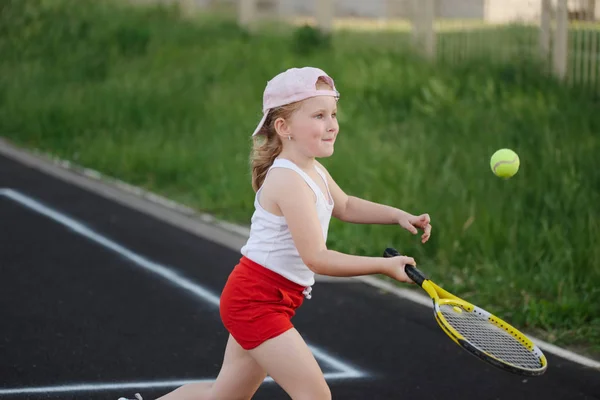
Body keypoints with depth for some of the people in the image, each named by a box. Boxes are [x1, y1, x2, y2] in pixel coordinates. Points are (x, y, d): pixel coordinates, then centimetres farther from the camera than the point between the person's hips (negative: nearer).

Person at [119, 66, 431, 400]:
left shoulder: (314, 172, 8)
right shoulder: (289, 182, -23)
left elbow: (345, 206, 28)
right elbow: (317, 259, -27)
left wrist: (399, 215, 15)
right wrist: (384, 265, -25)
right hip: (257, 300, -10)